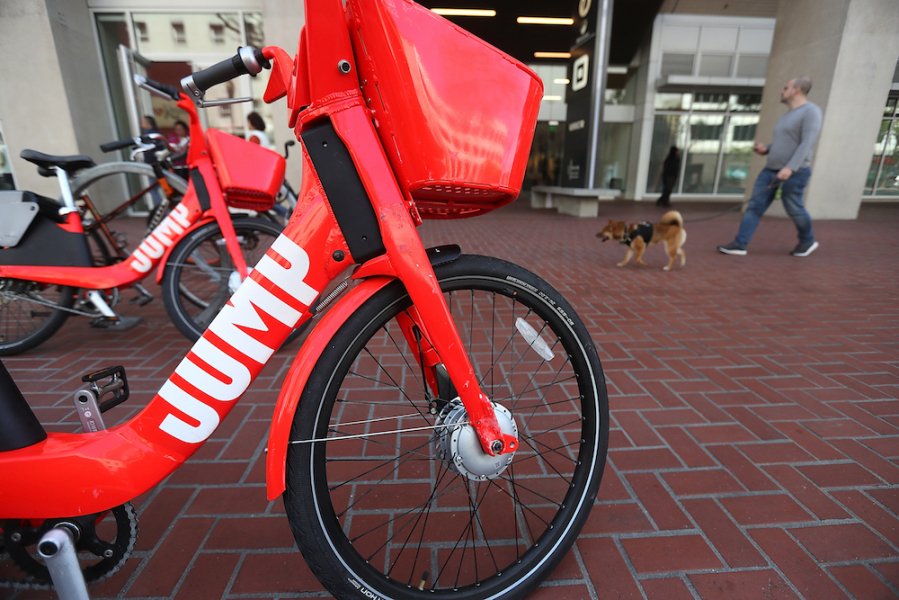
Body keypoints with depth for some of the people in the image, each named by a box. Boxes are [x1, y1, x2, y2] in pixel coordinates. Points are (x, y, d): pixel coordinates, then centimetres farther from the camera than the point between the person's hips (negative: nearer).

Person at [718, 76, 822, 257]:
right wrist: (766, 150, 7)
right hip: (772, 169, 8)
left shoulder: (811, 111, -11)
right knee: (755, 205, -4)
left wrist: (790, 168, -31)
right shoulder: (789, 115, 18)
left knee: (794, 209, 3)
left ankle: (808, 241, 28)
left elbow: (807, 144, -21)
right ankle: (739, 244, -8)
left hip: (794, 172, -8)